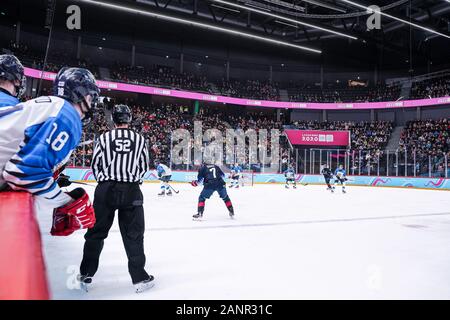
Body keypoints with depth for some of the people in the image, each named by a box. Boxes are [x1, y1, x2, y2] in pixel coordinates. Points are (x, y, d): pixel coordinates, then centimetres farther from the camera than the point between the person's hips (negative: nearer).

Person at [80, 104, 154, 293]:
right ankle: (139, 278, 10)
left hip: (105, 190, 1)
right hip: (131, 191, 0)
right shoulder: (139, 139, 4)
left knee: (96, 233, 12)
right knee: (133, 235, 6)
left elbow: (95, 165, 6)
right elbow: (144, 167, 10)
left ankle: (86, 276, 18)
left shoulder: (104, 138, 2)